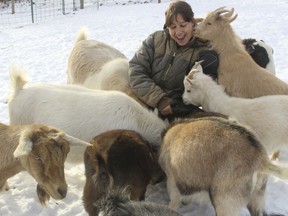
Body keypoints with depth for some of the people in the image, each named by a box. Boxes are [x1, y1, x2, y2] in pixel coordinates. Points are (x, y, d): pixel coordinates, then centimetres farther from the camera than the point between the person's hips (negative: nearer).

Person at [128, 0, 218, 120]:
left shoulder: (205, 54, -4)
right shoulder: (156, 39, 4)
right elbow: (136, 70, -6)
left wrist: (173, 108, -21)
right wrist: (159, 100, -17)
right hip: (143, 104, 2)